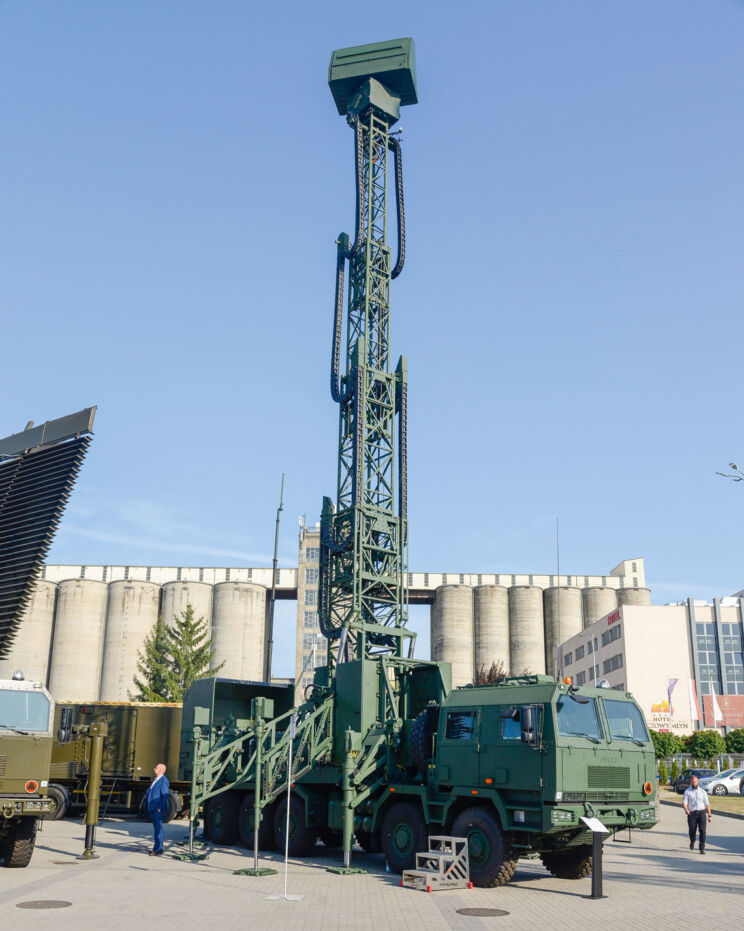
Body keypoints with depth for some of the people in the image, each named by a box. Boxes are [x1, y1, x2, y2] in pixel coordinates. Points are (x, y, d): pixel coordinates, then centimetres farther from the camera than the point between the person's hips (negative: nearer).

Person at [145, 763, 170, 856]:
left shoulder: (164, 780, -13)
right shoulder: (155, 780, 17)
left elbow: (165, 795, -18)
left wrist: (160, 808, -21)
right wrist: (149, 807, 16)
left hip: (158, 809, -10)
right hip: (152, 809, 10)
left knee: (158, 828, -7)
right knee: (156, 828, 15)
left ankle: (158, 849, -5)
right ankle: (158, 848, 22)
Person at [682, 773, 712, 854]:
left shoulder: (703, 791, 13)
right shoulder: (687, 792, 8)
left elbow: (707, 804, 13)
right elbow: (684, 802, -5)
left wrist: (709, 815, 6)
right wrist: (686, 809, -25)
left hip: (701, 812, 1)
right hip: (691, 813, 0)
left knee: (702, 829, -13)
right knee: (692, 830, -1)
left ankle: (702, 848, -7)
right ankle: (692, 842, 31)